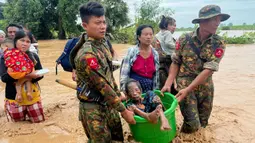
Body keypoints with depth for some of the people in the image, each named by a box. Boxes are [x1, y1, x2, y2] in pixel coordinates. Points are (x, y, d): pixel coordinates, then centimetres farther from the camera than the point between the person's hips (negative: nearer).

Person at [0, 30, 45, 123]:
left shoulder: (33, 56, -2)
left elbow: (40, 74, 0)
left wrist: (33, 76, -23)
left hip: (32, 95, 2)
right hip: (14, 97, -2)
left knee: (39, 119, 9)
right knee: (19, 121, 13)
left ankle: (28, 110, 38)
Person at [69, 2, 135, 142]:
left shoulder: (102, 42, 0)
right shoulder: (87, 54, -27)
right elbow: (103, 86, -25)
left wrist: (118, 94, 14)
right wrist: (124, 111, -18)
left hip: (108, 103, 8)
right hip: (93, 109, -8)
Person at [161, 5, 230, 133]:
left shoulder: (219, 44, -8)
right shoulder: (184, 40, -8)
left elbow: (208, 70, -16)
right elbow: (175, 63, -1)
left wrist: (187, 90, -22)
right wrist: (168, 84, -13)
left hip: (205, 87, 3)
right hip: (184, 84, -2)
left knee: (203, 123, 14)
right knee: (192, 124, -7)